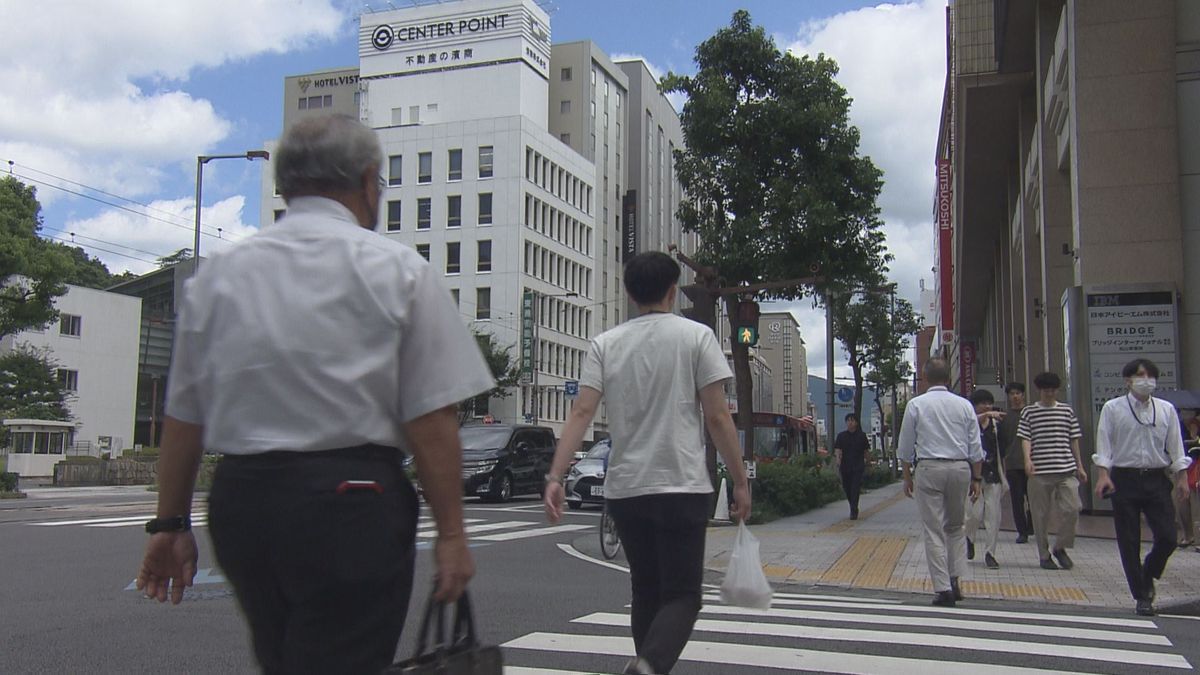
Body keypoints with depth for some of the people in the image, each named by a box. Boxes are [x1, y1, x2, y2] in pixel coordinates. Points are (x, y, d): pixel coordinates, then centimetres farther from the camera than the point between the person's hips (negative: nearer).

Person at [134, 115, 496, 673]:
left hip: (239, 502, 5)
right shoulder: (397, 269, -4)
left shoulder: (217, 275, 8)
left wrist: (171, 523, 19)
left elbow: (182, 418, 11)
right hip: (349, 501, -5)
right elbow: (430, 421, -10)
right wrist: (450, 532, -4)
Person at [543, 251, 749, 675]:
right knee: (681, 596, 0)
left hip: (624, 489, 4)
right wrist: (740, 482, 0)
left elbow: (581, 413, -5)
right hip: (681, 487, -3)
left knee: (646, 593, 18)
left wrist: (555, 477, -7)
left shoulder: (605, 343, 6)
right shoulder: (696, 336, -1)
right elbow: (717, 417, -6)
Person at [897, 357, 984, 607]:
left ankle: (943, 588, -1)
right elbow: (975, 447, 6)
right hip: (961, 468, 2)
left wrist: (907, 477, 12)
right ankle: (954, 580, 10)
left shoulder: (916, 405, 0)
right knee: (955, 527, 18)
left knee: (934, 531, 2)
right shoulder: (964, 405, 5)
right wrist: (976, 478, 13)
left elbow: (906, 446, 3)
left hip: (929, 468, -2)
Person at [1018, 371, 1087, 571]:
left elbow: (1074, 440, 15)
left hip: (1066, 470, 2)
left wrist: (1080, 466, 14)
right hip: (1040, 472, -2)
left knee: (1071, 509, -9)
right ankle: (1044, 555, 15)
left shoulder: (1067, 411, 11)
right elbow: (1025, 438, -3)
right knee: (1041, 515, 3)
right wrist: (1028, 459, -20)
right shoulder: (1029, 412, 4)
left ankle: (1060, 548, 12)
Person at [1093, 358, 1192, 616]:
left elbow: (1175, 446, 9)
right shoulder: (1112, 409, 0)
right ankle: (1141, 595, 14)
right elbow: (1104, 445, -4)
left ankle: (1148, 576, 25)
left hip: (1157, 479, 2)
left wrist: (1182, 477, 2)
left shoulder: (1166, 409, 8)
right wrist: (1103, 475, -13)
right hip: (1125, 479, -2)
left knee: (1167, 538, -6)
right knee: (1129, 542, 1)